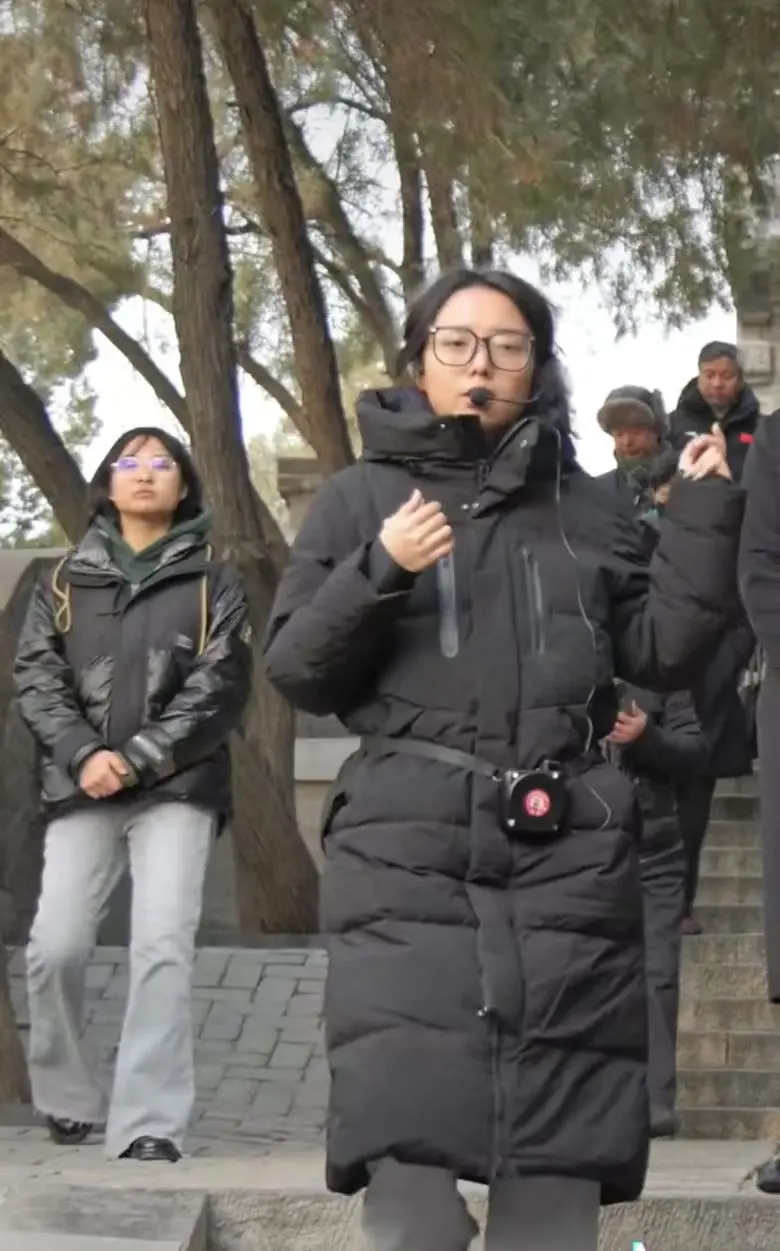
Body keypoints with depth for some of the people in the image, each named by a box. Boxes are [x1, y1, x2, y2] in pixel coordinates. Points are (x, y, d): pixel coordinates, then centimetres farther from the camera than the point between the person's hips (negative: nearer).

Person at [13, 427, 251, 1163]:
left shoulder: (212, 583, 10)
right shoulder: (66, 581, 15)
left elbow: (220, 686, -1)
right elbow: (35, 677, 6)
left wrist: (137, 759, -11)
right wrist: (83, 755, -11)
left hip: (177, 786, -2)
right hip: (81, 788, 2)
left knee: (162, 946, -15)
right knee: (54, 946, -7)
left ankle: (149, 1125, -17)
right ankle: (66, 1098, 16)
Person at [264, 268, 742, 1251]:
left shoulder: (581, 504, 16)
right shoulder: (360, 498, 10)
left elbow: (658, 651, 11)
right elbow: (294, 671, 4)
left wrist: (703, 517, 4)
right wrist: (377, 575, -11)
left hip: (567, 850, 2)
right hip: (406, 849, -2)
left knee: (559, 1168, 1)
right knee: (406, 1143, -14)